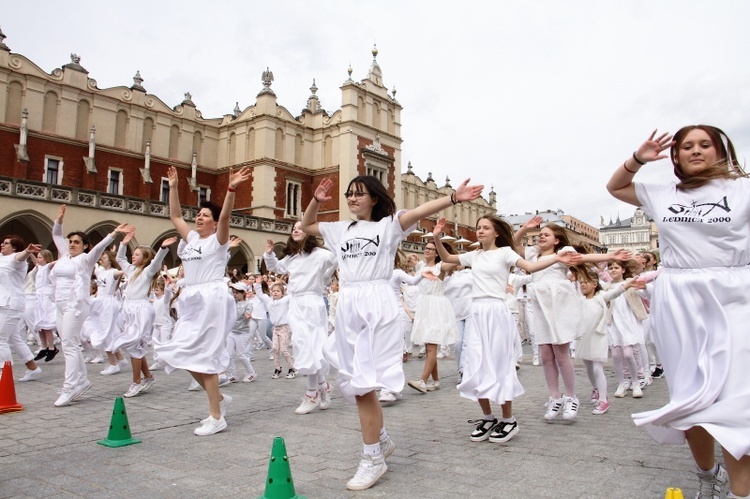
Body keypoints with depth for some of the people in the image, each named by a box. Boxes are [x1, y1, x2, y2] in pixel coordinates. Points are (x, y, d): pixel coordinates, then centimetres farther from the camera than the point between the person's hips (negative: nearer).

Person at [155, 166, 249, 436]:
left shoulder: (218, 240, -3)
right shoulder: (192, 238, 16)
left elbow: (225, 215, -20)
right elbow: (175, 216, 24)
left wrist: (231, 189, -32)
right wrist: (174, 187, 19)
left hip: (211, 300, -8)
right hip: (192, 300, 8)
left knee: (203, 356, -7)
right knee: (186, 355, 8)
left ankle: (216, 417, 2)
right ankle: (219, 398, 25)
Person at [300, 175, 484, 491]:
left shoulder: (388, 225, 3)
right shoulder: (341, 230, 19)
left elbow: (420, 211, -12)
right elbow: (306, 226, 28)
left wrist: (453, 198, -26)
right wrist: (316, 200, 11)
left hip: (377, 304, -6)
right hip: (347, 306, 6)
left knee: (363, 383, -9)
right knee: (352, 381, 10)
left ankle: (373, 459, 5)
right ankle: (382, 440, 32)